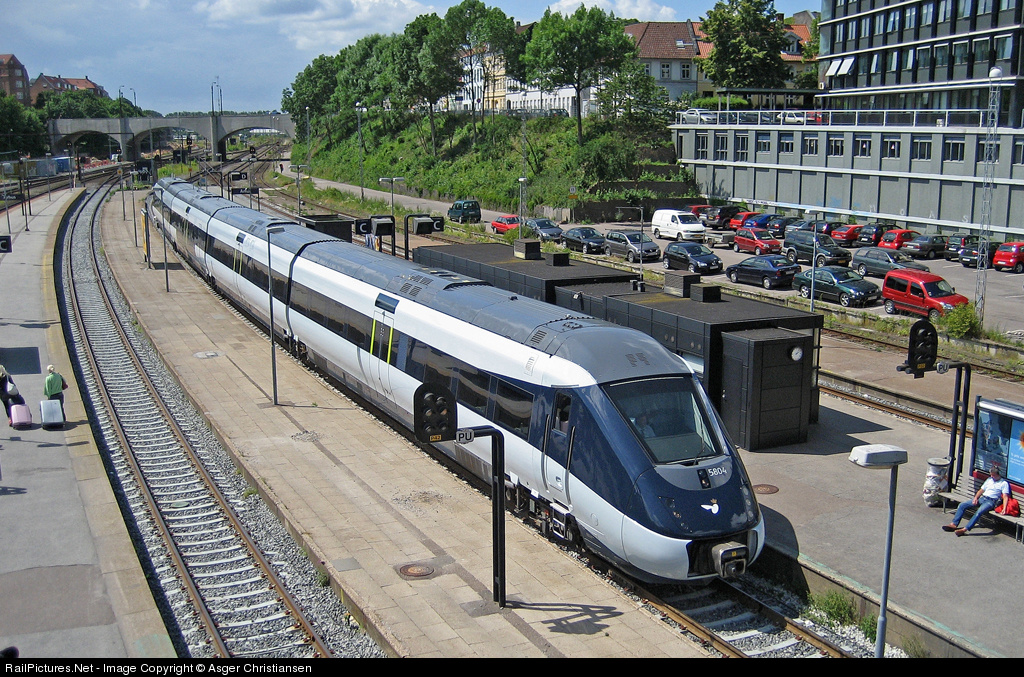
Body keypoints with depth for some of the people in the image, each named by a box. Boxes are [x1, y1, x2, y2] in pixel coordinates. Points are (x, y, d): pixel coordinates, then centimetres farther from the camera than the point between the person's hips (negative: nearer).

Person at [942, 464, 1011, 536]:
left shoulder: (1004, 483, 3)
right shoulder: (989, 480, 23)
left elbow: (1005, 496, -8)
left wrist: (1004, 508, -23)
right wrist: (976, 497, 1)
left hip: (991, 501, -7)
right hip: (982, 498, 7)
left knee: (979, 511, -35)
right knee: (962, 505, -9)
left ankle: (964, 529, -42)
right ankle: (954, 524, -13)